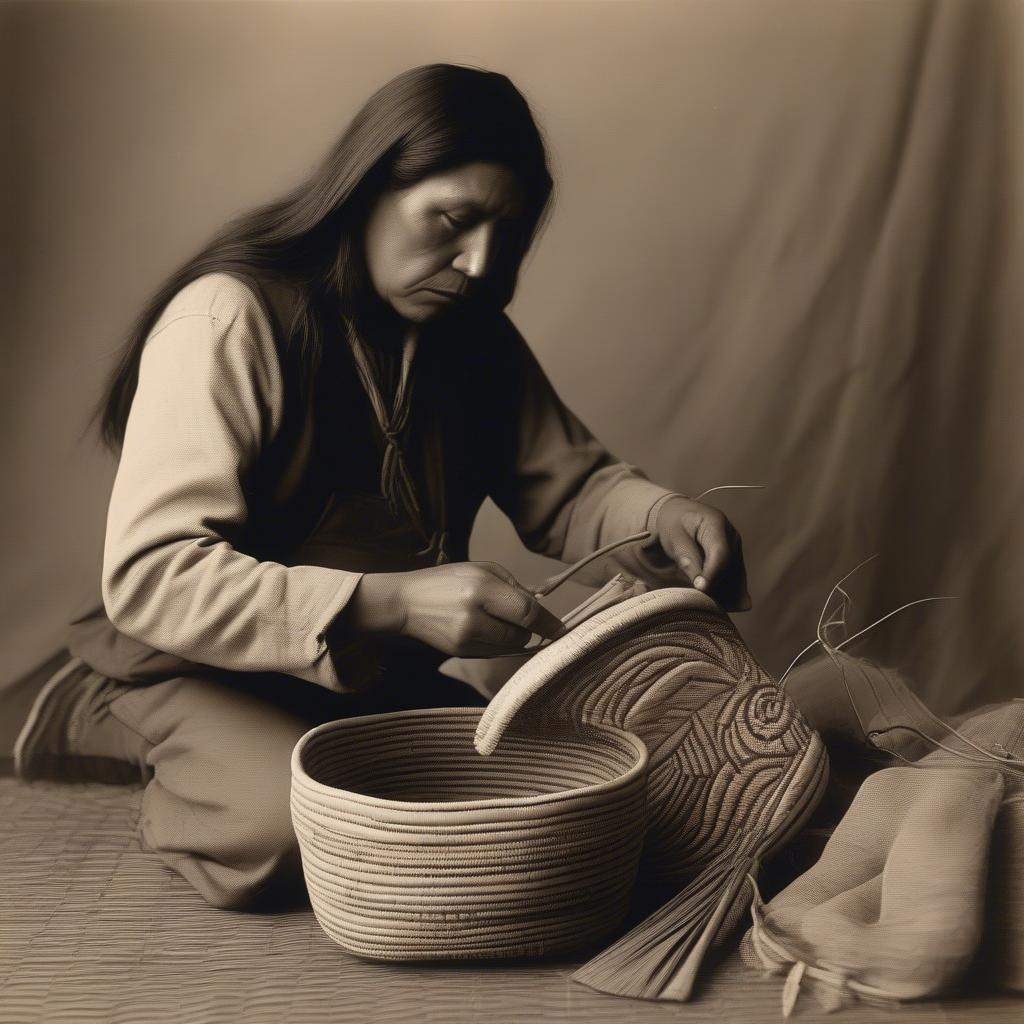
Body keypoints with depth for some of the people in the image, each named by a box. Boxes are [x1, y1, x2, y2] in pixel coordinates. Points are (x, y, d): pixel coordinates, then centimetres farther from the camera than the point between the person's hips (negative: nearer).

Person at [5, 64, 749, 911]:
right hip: (195, 670, -8)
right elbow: (149, 574, -27)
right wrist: (393, 603, -38)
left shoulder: (473, 335, 2)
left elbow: (566, 488, 3)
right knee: (297, 826, -33)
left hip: (373, 678, 8)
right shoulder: (229, 318, -21)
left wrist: (660, 515, -22)